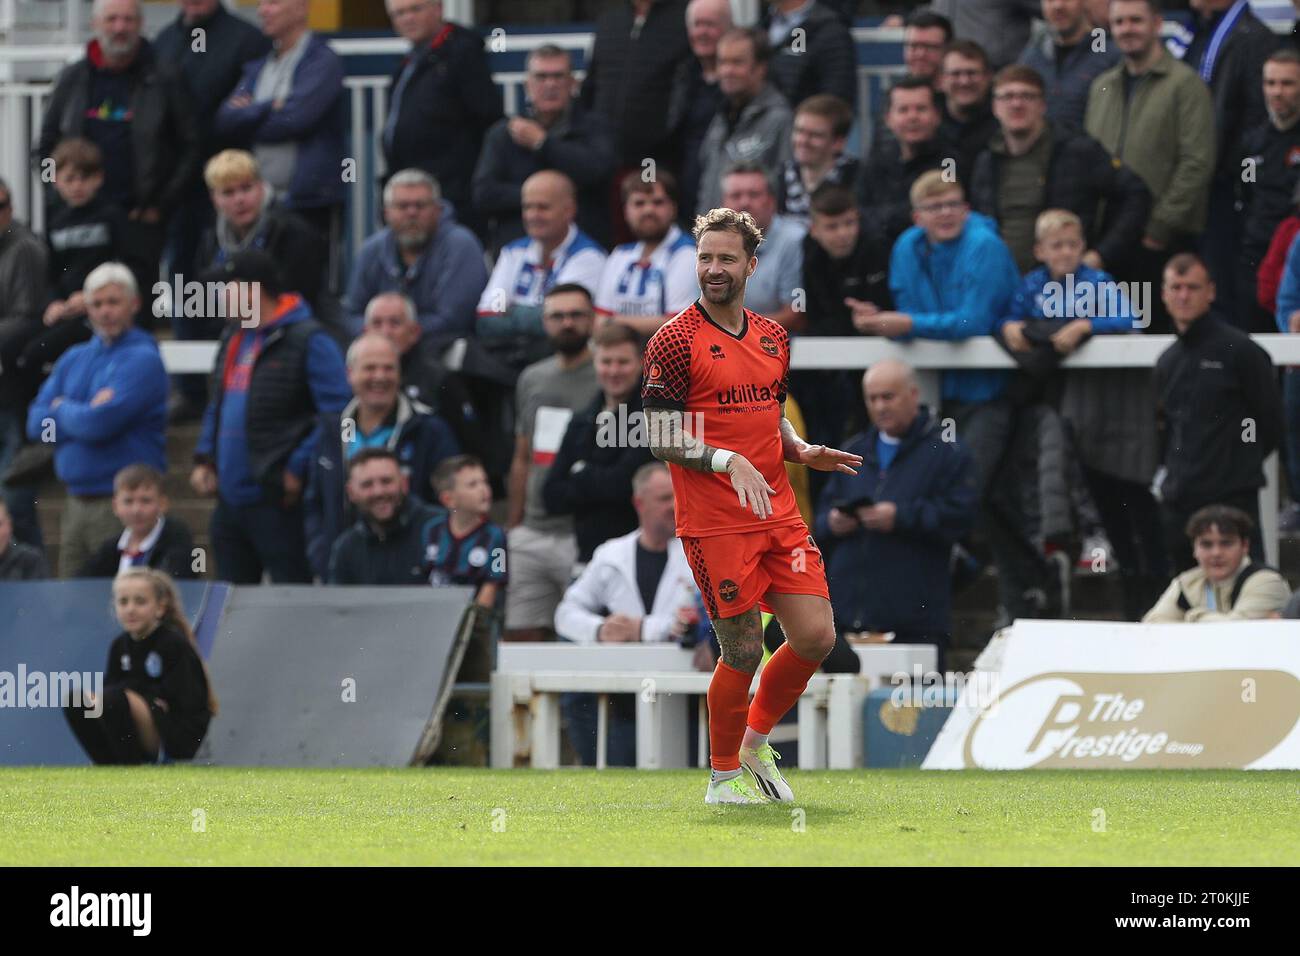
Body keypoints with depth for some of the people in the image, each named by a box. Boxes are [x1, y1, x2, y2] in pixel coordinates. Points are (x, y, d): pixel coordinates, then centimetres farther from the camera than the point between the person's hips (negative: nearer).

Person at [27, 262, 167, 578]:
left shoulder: (142, 360, -7)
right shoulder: (73, 359, 16)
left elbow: (99, 424, -17)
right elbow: (36, 424, 7)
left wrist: (62, 409, 2)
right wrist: (83, 413, -8)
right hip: (76, 502, 7)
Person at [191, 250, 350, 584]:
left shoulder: (308, 340, -11)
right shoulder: (234, 338, 16)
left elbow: (337, 415, -16)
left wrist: (298, 469, -18)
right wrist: (205, 458, 12)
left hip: (278, 501, -9)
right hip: (230, 500, 9)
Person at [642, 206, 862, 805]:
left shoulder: (773, 337, 13)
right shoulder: (676, 341, -7)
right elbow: (661, 440, -9)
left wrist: (802, 451, 4)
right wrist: (728, 461, -22)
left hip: (779, 515, 6)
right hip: (715, 524, -6)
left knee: (816, 637, -1)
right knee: (743, 652, -4)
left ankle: (755, 740, 22)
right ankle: (724, 775, 15)